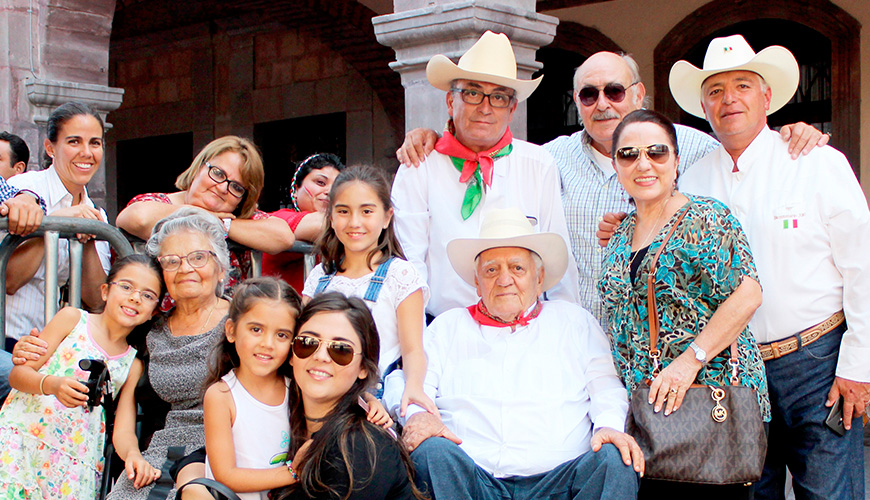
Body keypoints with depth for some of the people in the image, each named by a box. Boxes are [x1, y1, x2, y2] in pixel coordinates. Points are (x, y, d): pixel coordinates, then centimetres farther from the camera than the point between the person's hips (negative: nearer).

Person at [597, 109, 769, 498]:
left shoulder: (705, 219, -5)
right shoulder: (621, 236, 16)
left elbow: (747, 295, -15)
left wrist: (690, 360, -19)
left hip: (712, 390, -6)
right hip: (642, 403, 6)